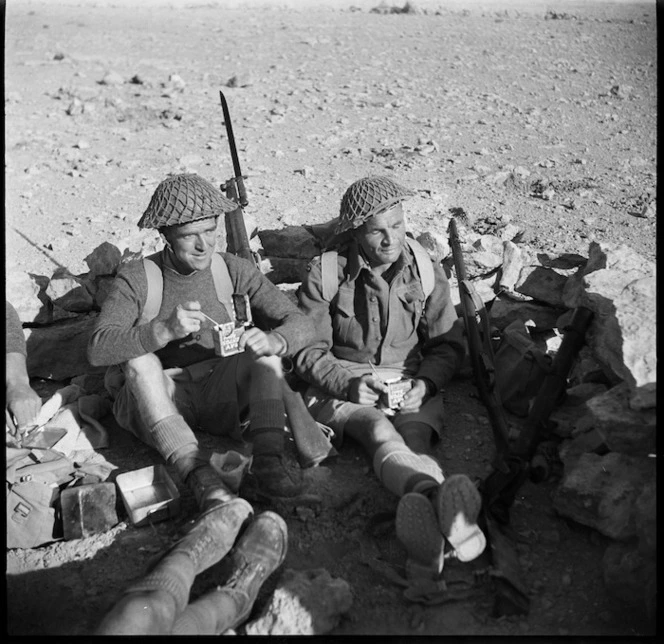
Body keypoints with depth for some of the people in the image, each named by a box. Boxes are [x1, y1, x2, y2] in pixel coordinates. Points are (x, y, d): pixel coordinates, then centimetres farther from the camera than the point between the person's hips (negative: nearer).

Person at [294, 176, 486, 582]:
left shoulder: (426, 270, 5)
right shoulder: (325, 274, -3)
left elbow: (449, 343, 9)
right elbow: (308, 352, -1)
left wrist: (425, 382, -12)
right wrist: (350, 382, -20)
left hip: (413, 386, 3)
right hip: (343, 386, -2)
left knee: (414, 438, -31)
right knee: (382, 434, -35)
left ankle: (435, 529, -61)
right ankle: (438, 498, -66)